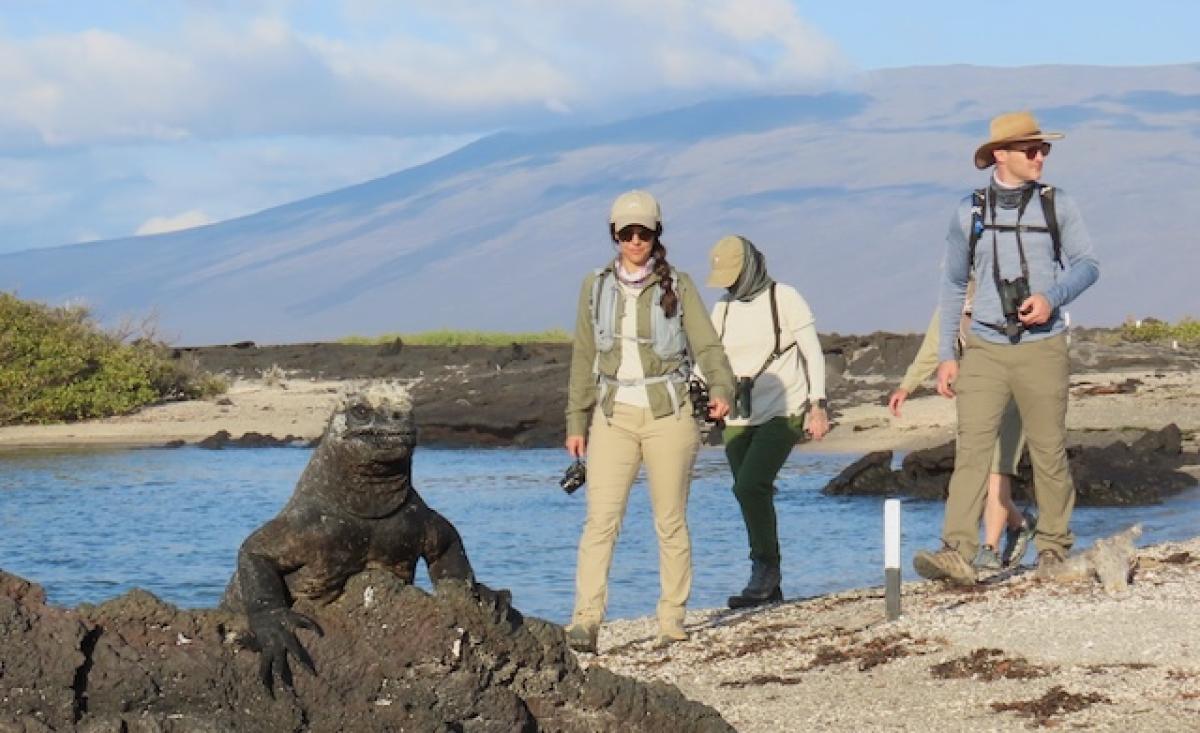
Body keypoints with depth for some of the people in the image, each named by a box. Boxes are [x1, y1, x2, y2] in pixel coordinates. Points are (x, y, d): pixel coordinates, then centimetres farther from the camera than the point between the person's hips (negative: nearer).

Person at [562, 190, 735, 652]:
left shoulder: (677, 286, 4)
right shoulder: (596, 288, 10)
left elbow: (707, 346, -2)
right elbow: (584, 360, 14)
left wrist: (721, 389, -21)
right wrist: (576, 423, 11)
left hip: (668, 414, -1)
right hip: (614, 416, 1)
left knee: (671, 521, 2)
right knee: (601, 518, -11)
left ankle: (672, 620, 10)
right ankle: (585, 620, -17)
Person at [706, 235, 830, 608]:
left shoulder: (784, 298, -3)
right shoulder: (722, 310, 12)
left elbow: (813, 352, -3)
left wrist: (818, 405, -11)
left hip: (782, 413, -6)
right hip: (739, 418, 6)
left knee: (750, 485, -22)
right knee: (753, 494, 4)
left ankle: (765, 568, -10)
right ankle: (770, 585, 11)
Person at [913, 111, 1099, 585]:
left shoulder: (1058, 206, 3)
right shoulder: (969, 212, 5)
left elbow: (1087, 264, 5)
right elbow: (953, 283, 11)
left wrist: (1053, 296, -15)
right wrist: (946, 355, 7)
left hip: (1042, 349, 0)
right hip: (985, 350, 0)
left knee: (1048, 451, 3)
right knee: (972, 448, -10)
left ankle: (1054, 547, 18)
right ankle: (958, 554, -18)